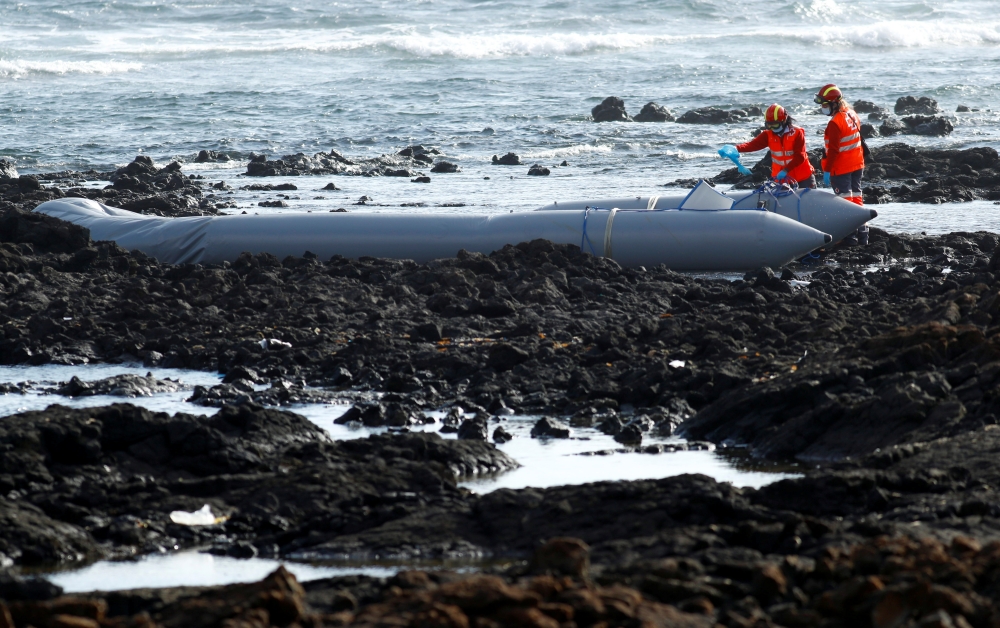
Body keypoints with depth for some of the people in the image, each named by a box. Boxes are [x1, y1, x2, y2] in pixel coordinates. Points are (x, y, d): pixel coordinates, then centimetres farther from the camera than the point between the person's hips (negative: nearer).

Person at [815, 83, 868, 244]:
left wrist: (827, 170, -17)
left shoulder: (835, 123, -22)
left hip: (841, 169, -9)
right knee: (856, 197, 15)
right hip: (857, 165, 9)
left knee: (845, 200, -2)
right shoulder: (852, 115, 6)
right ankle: (862, 232, 20)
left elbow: (832, 149, -22)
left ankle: (850, 234, 0)